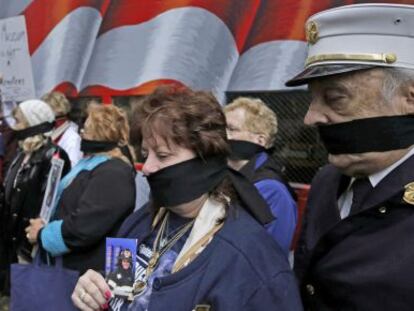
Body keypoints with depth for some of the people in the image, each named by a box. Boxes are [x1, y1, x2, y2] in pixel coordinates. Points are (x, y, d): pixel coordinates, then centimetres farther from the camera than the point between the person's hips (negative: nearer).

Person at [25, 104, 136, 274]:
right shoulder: (92, 164, 12)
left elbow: (81, 228, -28)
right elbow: (68, 210, 21)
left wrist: (42, 234, -12)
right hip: (74, 268, 10)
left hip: (92, 272, -10)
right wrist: (44, 226, 2)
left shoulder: (113, 174, -22)